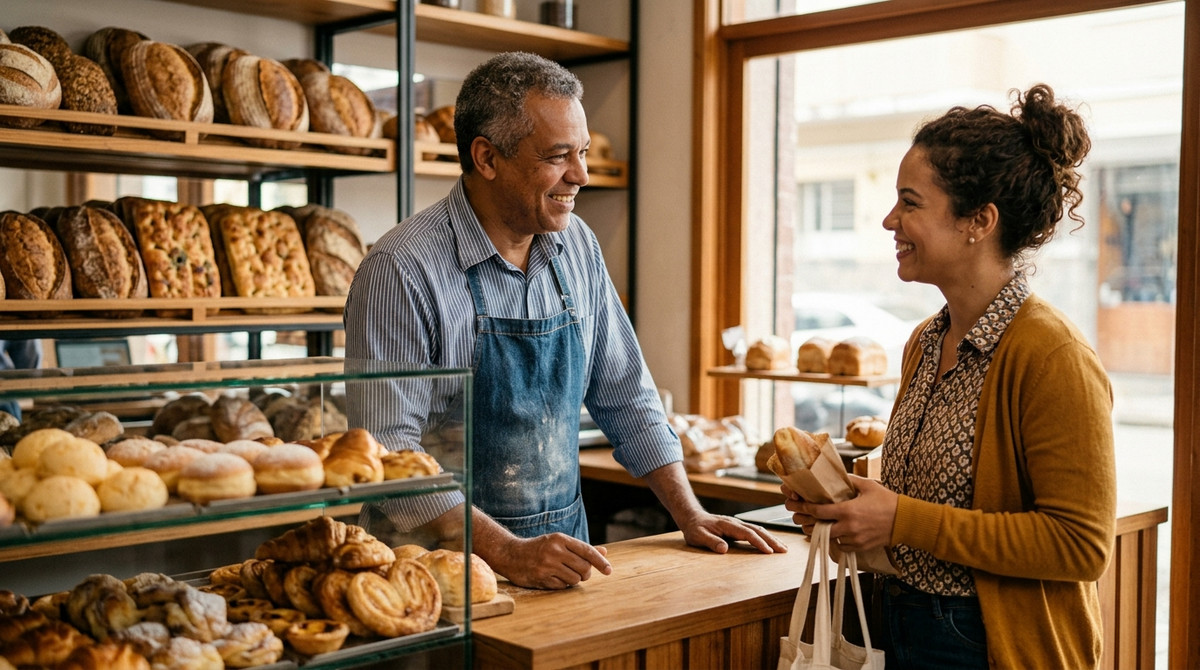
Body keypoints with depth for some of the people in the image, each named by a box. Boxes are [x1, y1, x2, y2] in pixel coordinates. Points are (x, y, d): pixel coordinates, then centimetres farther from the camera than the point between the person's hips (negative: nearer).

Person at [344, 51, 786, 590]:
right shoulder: (401, 269, -13)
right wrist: (506, 552, -24)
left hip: (559, 553, 5)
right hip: (446, 563, -4)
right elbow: (388, 451, -18)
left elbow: (624, 395, 14)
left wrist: (689, 514, 7)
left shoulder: (578, 247, 7)